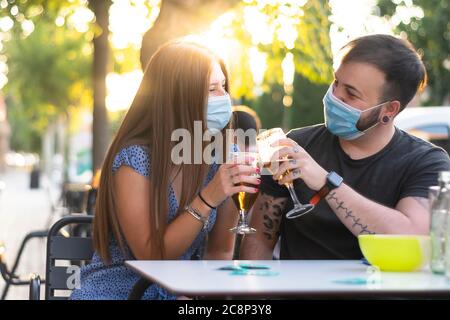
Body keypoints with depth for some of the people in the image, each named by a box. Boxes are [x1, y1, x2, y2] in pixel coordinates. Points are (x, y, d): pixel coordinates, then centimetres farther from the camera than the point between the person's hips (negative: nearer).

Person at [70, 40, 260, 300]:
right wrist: (208, 199, -26)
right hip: (116, 291, -4)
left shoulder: (223, 158, 0)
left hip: (182, 292, 4)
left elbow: (220, 252, 6)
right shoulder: (134, 158, -13)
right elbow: (150, 255, -17)